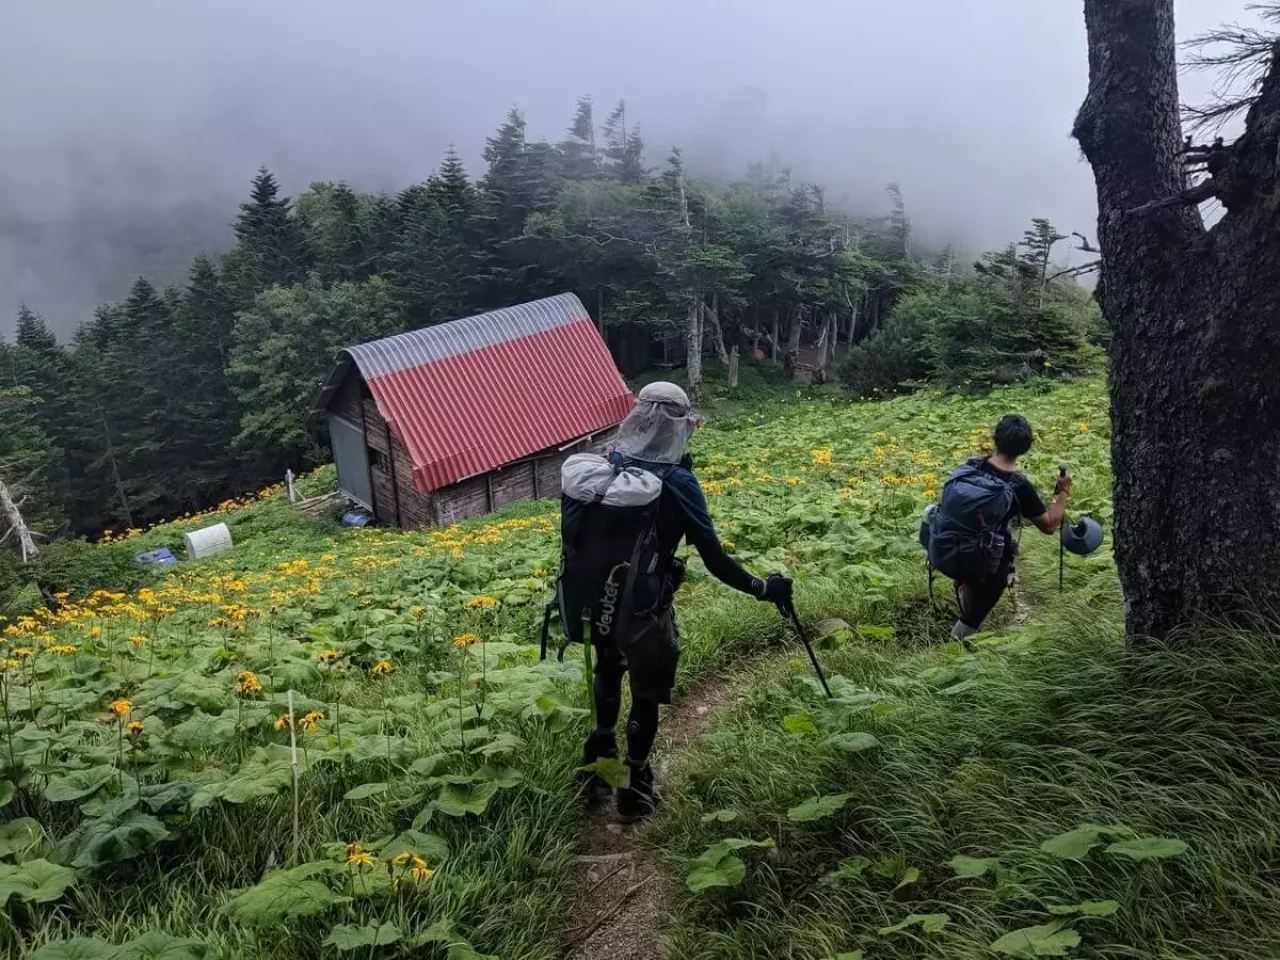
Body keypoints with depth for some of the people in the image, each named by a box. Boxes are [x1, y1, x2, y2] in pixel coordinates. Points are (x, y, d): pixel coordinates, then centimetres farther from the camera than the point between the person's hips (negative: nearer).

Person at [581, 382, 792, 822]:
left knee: (608, 673, 30)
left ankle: (599, 760, 47)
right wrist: (764, 588, -4)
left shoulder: (605, 465, -4)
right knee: (646, 696, 16)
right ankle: (635, 788, 29)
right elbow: (714, 559, -17)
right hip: (643, 609, -5)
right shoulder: (677, 482, -20)